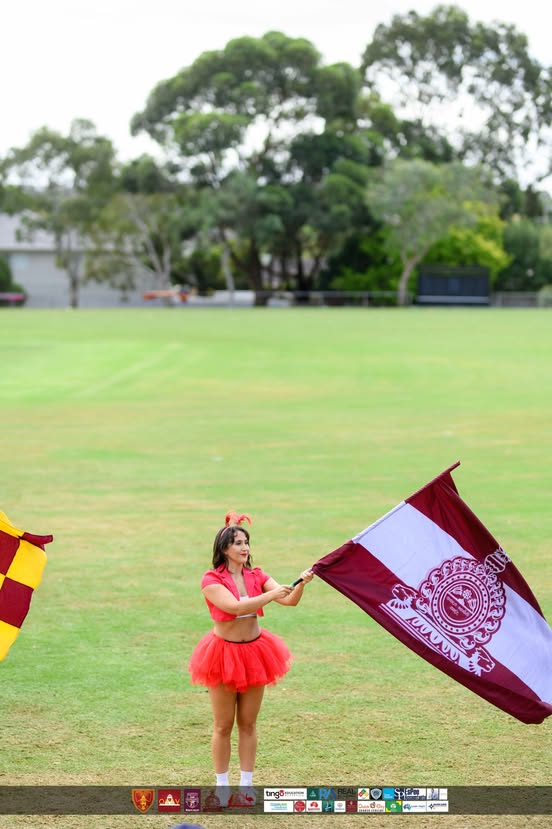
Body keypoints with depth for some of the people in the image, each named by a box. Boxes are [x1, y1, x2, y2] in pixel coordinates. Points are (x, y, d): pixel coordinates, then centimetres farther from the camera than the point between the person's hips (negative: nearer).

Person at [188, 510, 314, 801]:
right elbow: (235, 607, -28)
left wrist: (301, 583, -30)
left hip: (254, 652, 4)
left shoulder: (256, 576, 1)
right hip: (224, 654, -4)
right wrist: (270, 595, -35)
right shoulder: (211, 580, -12)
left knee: (248, 724, 10)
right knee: (223, 726, 5)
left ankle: (247, 784, 19)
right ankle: (222, 786, 17)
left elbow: (290, 601, -10)